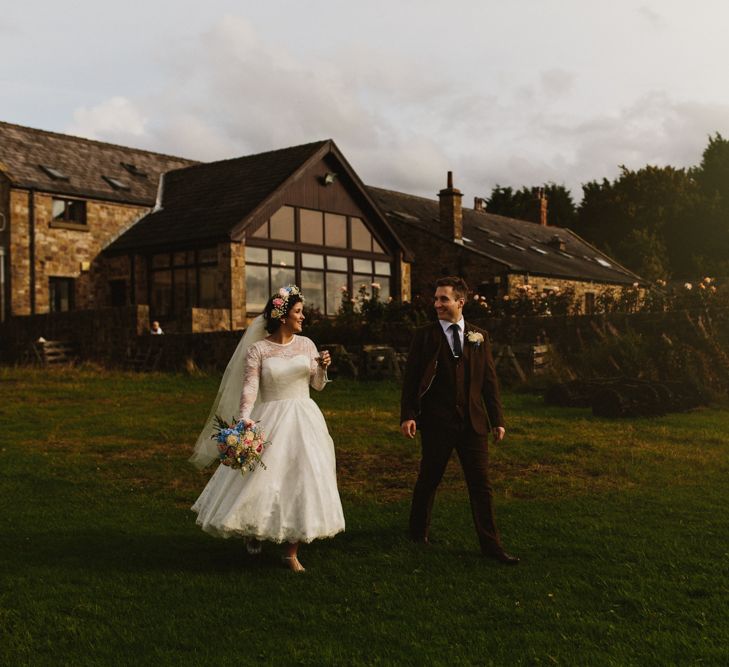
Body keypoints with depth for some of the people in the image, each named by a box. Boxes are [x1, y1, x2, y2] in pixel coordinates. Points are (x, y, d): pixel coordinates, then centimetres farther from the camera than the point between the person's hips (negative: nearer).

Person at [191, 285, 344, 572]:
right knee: (262, 479, 1)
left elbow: (318, 385, 10)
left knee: (301, 480, 1)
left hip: (304, 419, 3)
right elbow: (250, 387, -14)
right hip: (271, 421, -3)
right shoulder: (257, 349, -5)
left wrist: (322, 367, -10)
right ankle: (253, 531, 34)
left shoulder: (306, 344, 6)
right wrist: (244, 417, -29)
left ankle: (292, 553, 13)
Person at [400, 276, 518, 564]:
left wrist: (497, 419, 6)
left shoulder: (479, 336, 8)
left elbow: (489, 381, 9)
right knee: (429, 479, 10)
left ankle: (490, 544, 9)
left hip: (473, 421, 2)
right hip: (436, 422, -2)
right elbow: (411, 378, -2)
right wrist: (408, 415, -12)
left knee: (480, 484, 3)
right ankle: (419, 530, 31)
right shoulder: (425, 335, 0)